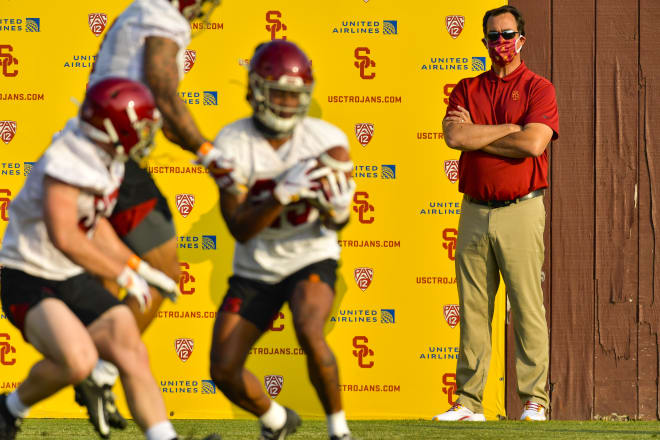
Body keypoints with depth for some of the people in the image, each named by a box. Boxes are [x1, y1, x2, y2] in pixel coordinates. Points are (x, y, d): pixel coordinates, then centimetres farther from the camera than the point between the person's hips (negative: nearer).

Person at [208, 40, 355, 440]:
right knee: (224, 372, -3)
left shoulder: (325, 140, -14)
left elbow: (337, 224, -7)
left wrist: (336, 209, -32)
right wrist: (284, 193, -36)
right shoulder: (234, 144, -16)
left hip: (311, 260, -2)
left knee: (310, 334, -32)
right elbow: (240, 229, -21)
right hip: (255, 270, 2)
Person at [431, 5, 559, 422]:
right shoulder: (467, 89, 13)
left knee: (528, 307, -5)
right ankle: (469, 402, 7)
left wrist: (476, 134, -5)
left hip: (520, 211, -4)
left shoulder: (539, 89, 2)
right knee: (473, 309, 4)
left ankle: (535, 401, -2)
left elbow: (533, 143, -15)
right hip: (474, 211, 4)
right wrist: (510, 129, -9)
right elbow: (454, 136, -5)